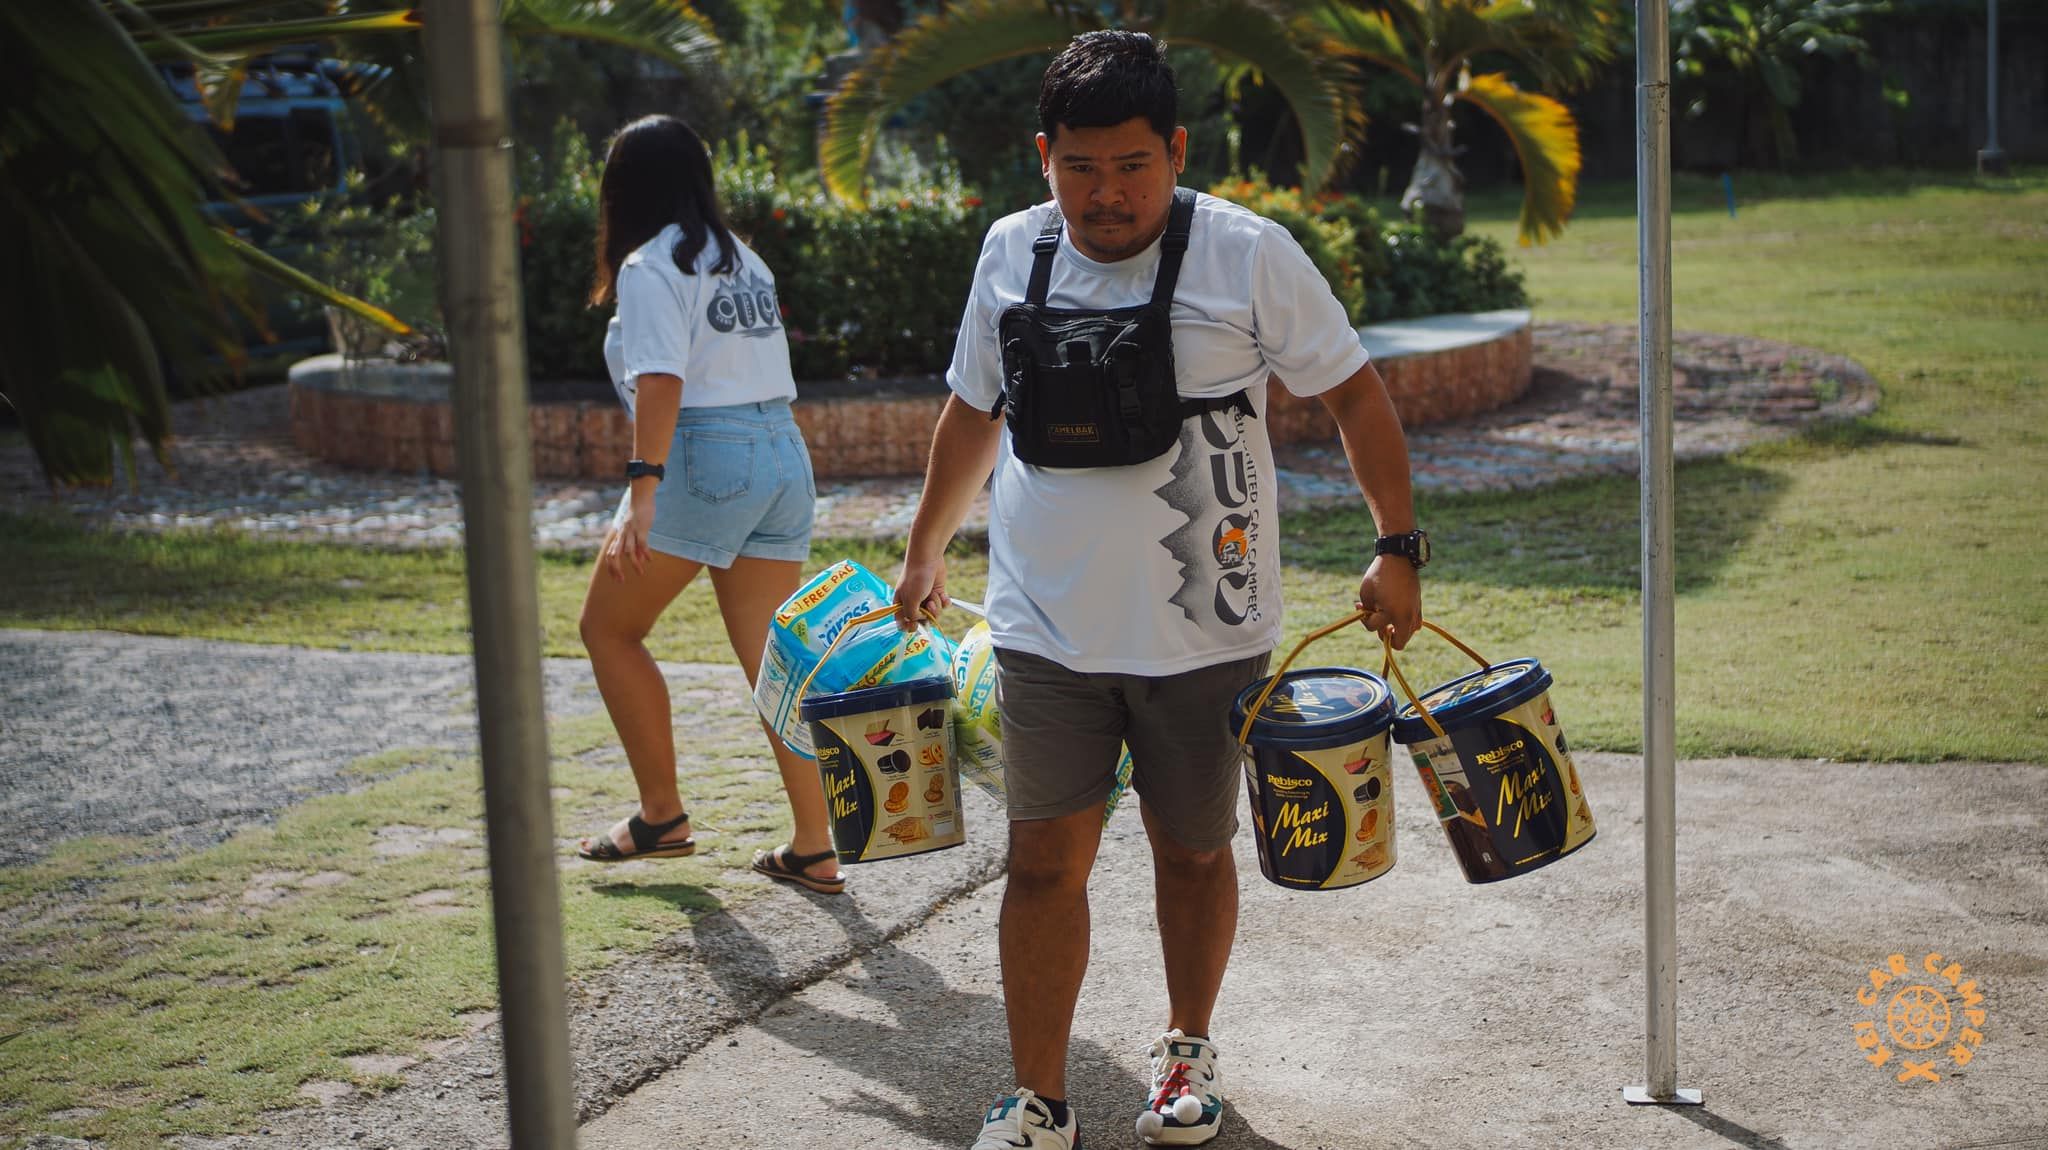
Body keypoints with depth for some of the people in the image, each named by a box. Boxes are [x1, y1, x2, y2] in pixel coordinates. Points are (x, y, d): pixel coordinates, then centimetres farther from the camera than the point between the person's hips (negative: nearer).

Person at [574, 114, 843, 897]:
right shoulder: (744, 259, 19)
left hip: (705, 457, -8)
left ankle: (661, 815, 9)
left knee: (609, 627, 9)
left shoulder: (651, 267, -5)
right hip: (784, 452, 8)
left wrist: (641, 492, -27)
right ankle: (814, 849, 7)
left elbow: (661, 380, -19)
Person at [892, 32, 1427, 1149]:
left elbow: (1355, 394, -1)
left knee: (1192, 851, 13)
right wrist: (925, 550, 24)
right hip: (1046, 626, 2)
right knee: (1045, 861, 0)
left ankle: (1187, 1048, 35)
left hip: (1201, 630, -2)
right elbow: (972, 410, 19)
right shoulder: (1011, 253, 4)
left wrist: (1396, 548, -9)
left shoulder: (1247, 255, -6)